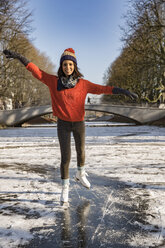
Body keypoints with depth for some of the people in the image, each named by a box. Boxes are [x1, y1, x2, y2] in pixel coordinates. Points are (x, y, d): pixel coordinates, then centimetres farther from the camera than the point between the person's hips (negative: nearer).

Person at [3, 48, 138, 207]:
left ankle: (80, 175, 45)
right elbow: (36, 71, -7)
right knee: (65, 157, -3)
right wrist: (19, 56, -16)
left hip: (79, 123, 1)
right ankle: (65, 188, 15)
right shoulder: (54, 81, -5)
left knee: (81, 153, 15)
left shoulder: (82, 84, -6)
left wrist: (124, 91, -18)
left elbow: (103, 89, -11)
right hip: (63, 124, -1)